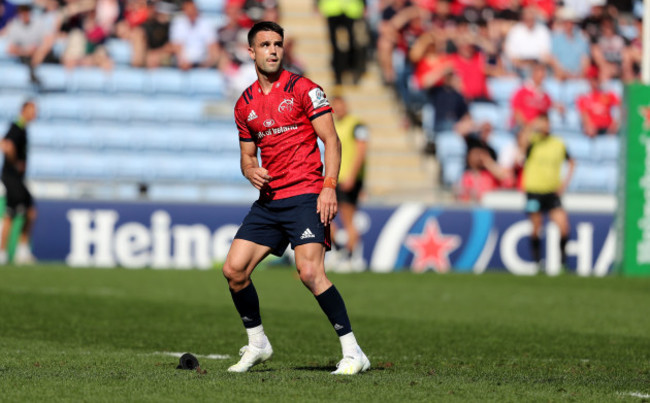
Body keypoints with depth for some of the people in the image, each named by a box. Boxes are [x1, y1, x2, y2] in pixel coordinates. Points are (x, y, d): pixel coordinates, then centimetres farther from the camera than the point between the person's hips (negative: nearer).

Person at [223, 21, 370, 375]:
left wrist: (329, 186, -17)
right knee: (233, 269, -1)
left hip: (305, 195, -6)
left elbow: (331, 139, -6)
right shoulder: (245, 104, 13)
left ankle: (353, 353, -17)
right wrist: (251, 171, -2)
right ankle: (257, 344, 18)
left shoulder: (302, 89, -3)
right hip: (269, 199, 6)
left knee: (310, 271, -22)